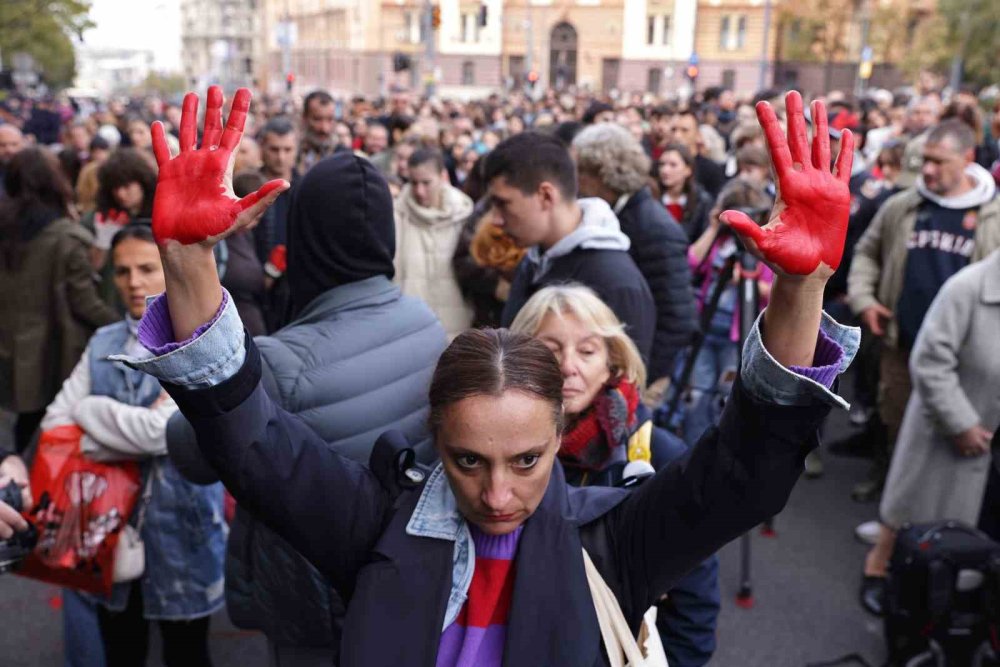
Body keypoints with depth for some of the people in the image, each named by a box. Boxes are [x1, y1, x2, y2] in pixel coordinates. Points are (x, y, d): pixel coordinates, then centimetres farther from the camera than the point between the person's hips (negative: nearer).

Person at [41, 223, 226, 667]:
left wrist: (91, 410, -7)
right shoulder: (103, 344, 6)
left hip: (177, 524, -4)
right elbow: (54, 423, 0)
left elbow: (164, 430, -20)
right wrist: (135, 431, -15)